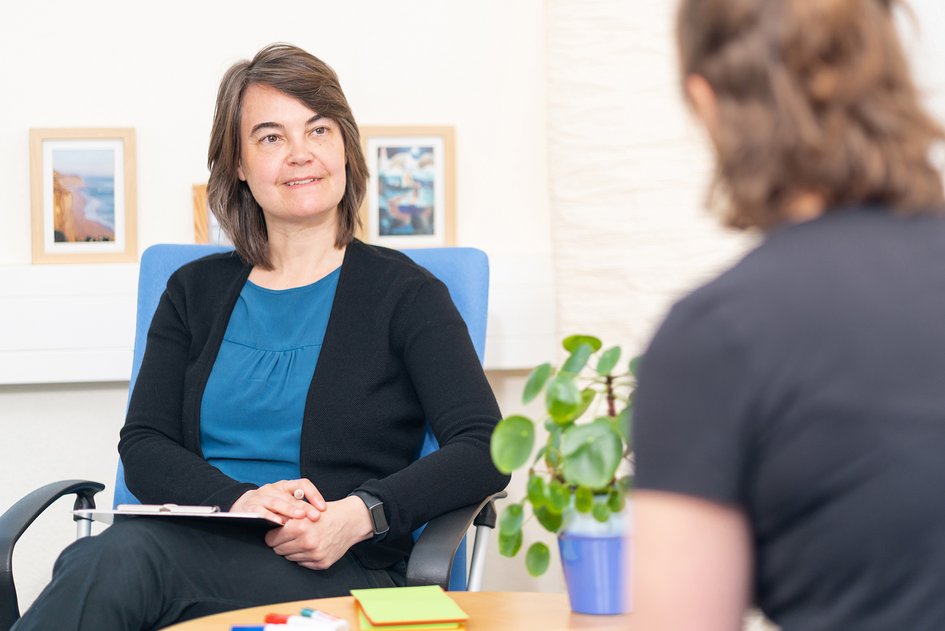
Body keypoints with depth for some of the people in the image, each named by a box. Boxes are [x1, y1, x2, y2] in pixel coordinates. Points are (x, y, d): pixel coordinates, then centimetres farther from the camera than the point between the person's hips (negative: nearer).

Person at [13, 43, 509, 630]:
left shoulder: (402, 291, 8)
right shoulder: (194, 291, 20)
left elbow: (484, 450, -3)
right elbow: (143, 447, 9)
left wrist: (359, 515, -20)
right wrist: (238, 500, -13)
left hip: (341, 574, -3)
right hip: (196, 542, 3)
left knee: (120, 564, -35)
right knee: (114, 554, -36)